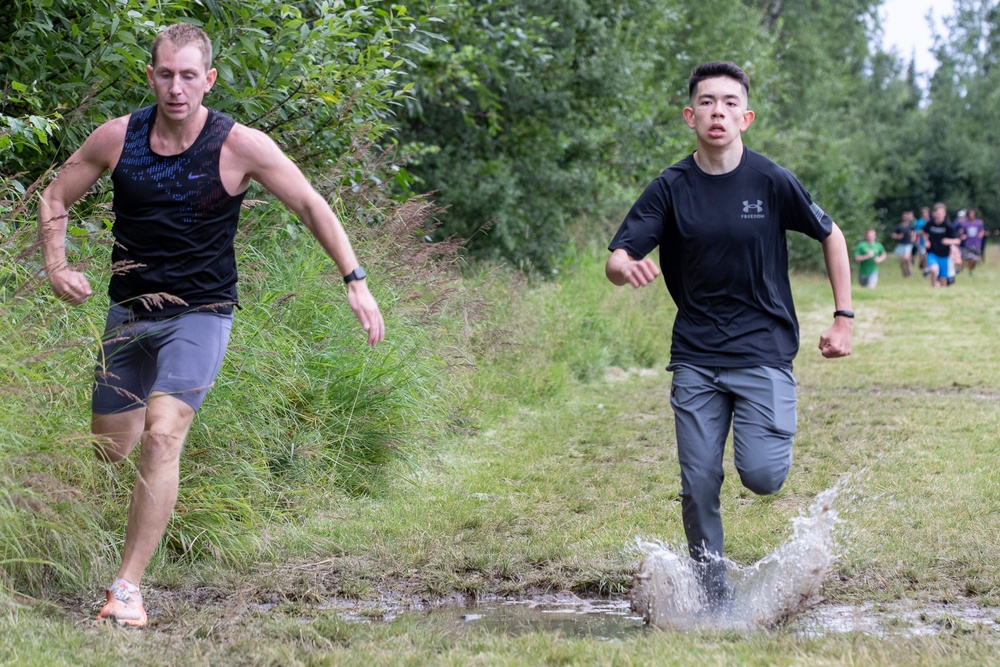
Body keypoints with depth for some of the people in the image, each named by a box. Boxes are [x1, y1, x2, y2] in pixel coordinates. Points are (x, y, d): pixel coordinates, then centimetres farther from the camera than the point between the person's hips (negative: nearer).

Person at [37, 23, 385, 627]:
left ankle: (129, 588, -19)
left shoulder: (239, 146, -13)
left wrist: (356, 281, -10)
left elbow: (311, 205, -4)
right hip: (129, 312, 4)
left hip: (201, 314, -4)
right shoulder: (118, 138, -5)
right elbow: (56, 198, 9)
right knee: (109, 449, 14)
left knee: (162, 437, -24)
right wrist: (57, 266, -8)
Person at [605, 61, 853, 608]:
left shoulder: (771, 181, -5)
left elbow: (830, 235, 9)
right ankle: (713, 597, 16)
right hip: (695, 358, 2)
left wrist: (843, 317, 7)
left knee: (761, 475, -16)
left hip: (764, 351, -2)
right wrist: (628, 267, -33)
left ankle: (774, 435, 20)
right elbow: (616, 259, -8)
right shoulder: (670, 188, -2)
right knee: (699, 485, 0)